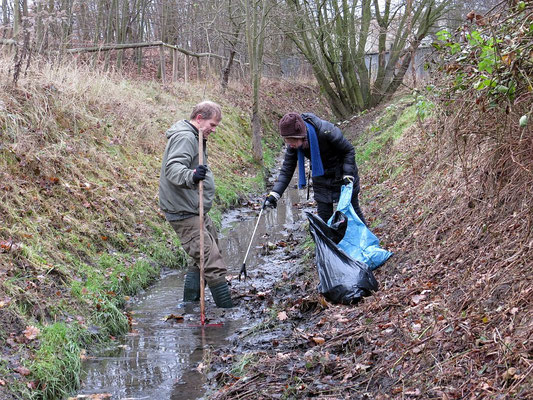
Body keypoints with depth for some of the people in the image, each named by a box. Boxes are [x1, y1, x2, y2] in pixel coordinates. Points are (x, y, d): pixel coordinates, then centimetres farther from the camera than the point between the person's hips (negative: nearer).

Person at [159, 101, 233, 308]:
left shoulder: (195, 137, 17)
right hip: (184, 213, -11)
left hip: (196, 210, 11)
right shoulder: (184, 137, -18)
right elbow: (172, 168, -34)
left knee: (204, 257, 20)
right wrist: (191, 176, -52)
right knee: (212, 261, -14)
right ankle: (228, 310, -13)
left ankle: (189, 302, 28)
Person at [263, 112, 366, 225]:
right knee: (324, 216, 3)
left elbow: (349, 150, -20)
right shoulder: (293, 145, -18)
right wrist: (274, 194, -19)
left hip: (342, 174, -4)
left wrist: (347, 176, -24)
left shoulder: (326, 131, -34)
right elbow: (287, 169, -10)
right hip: (321, 178, 4)